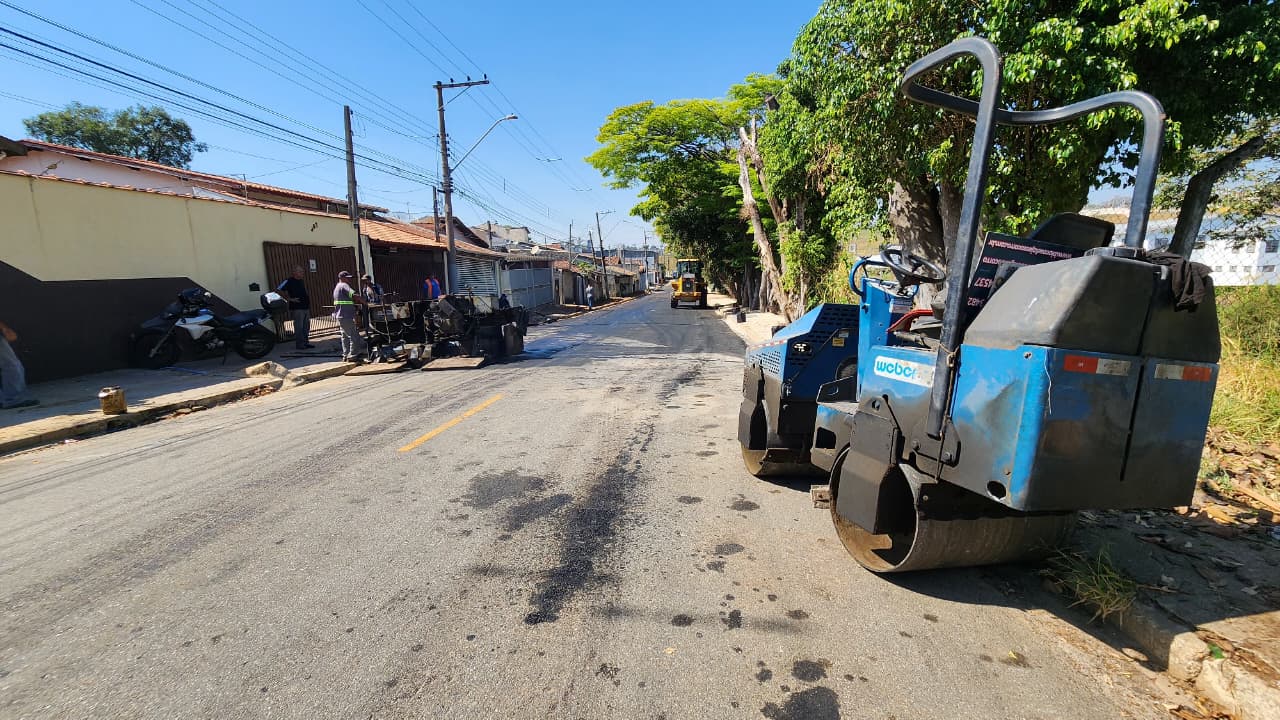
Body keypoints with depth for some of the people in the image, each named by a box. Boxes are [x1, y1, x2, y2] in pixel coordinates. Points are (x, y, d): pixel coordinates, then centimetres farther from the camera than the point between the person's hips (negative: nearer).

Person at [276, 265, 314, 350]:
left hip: (306, 307, 8)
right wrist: (290, 299, -15)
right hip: (297, 308, -8)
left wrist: (308, 298, 12)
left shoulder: (301, 281, 15)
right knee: (299, 327, -5)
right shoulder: (289, 281, -7)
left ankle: (306, 343, 18)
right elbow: (278, 290, -14)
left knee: (306, 326, 11)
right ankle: (299, 344, -1)